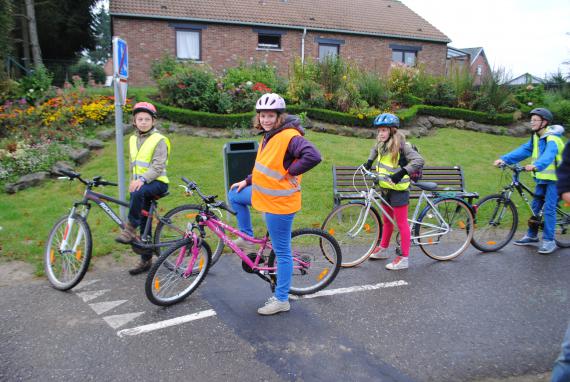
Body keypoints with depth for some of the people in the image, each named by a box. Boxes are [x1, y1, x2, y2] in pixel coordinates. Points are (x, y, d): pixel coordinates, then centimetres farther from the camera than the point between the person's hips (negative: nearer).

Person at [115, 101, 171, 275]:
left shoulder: (159, 140, -8)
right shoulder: (133, 139, 14)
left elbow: (158, 166, -19)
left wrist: (142, 179, -31)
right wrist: (133, 182, 16)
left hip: (157, 182, -6)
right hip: (140, 184, 7)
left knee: (138, 193, -38)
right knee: (144, 223, 6)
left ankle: (129, 230, -25)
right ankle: (146, 260, 14)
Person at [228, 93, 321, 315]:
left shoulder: (289, 136, -22)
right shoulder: (268, 136, 9)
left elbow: (313, 156, -35)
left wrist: (289, 173, -24)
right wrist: (247, 181, 18)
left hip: (279, 202, -10)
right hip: (263, 194, 10)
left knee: (282, 252, 1)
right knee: (235, 195, 26)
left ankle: (281, 300, 15)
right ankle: (247, 237, 36)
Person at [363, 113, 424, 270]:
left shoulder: (400, 145, -18)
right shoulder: (382, 144, 6)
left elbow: (419, 160, -27)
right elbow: (375, 150, 31)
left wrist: (402, 173, -36)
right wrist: (369, 161, 16)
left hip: (398, 189, -8)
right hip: (386, 188, 8)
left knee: (401, 223, -2)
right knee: (387, 220, 21)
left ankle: (404, 258, 5)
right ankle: (383, 249, 37)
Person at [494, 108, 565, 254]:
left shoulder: (552, 139, -18)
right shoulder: (536, 137, 8)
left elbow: (548, 156, -36)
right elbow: (523, 150, -2)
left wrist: (535, 166, -56)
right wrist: (504, 159, -16)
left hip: (554, 178, -8)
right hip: (541, 178, 8)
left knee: (549, 209, -8)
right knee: (535, 206, 11)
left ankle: (549, 241, -1)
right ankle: (531, 236, 23)